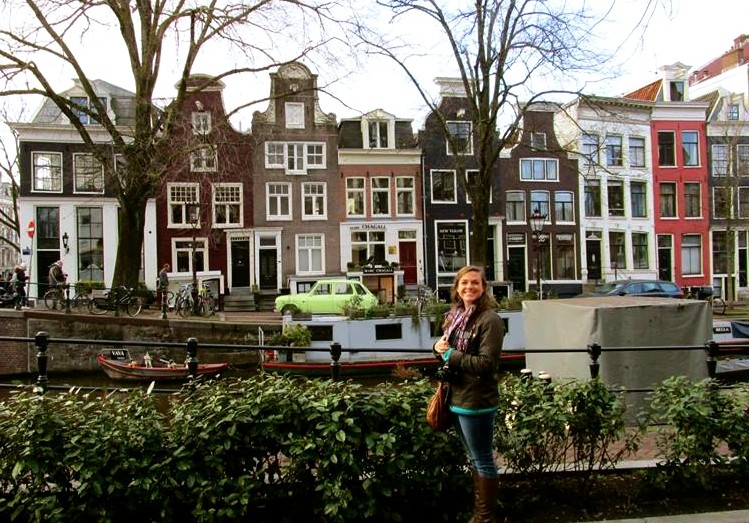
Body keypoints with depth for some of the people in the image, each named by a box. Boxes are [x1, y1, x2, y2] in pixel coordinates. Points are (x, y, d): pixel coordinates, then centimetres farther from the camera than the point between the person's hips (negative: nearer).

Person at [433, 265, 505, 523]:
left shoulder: (490, 320, -16)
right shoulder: (455, 316, 8)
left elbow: (486, 364, -22)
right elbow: (447, 349, 19)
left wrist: (450, 354, -19)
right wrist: (439, 346, -4)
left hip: (477, 402, -8)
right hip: (456, 398, 8)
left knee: (483, 461, 7)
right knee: (475, 459, 21)